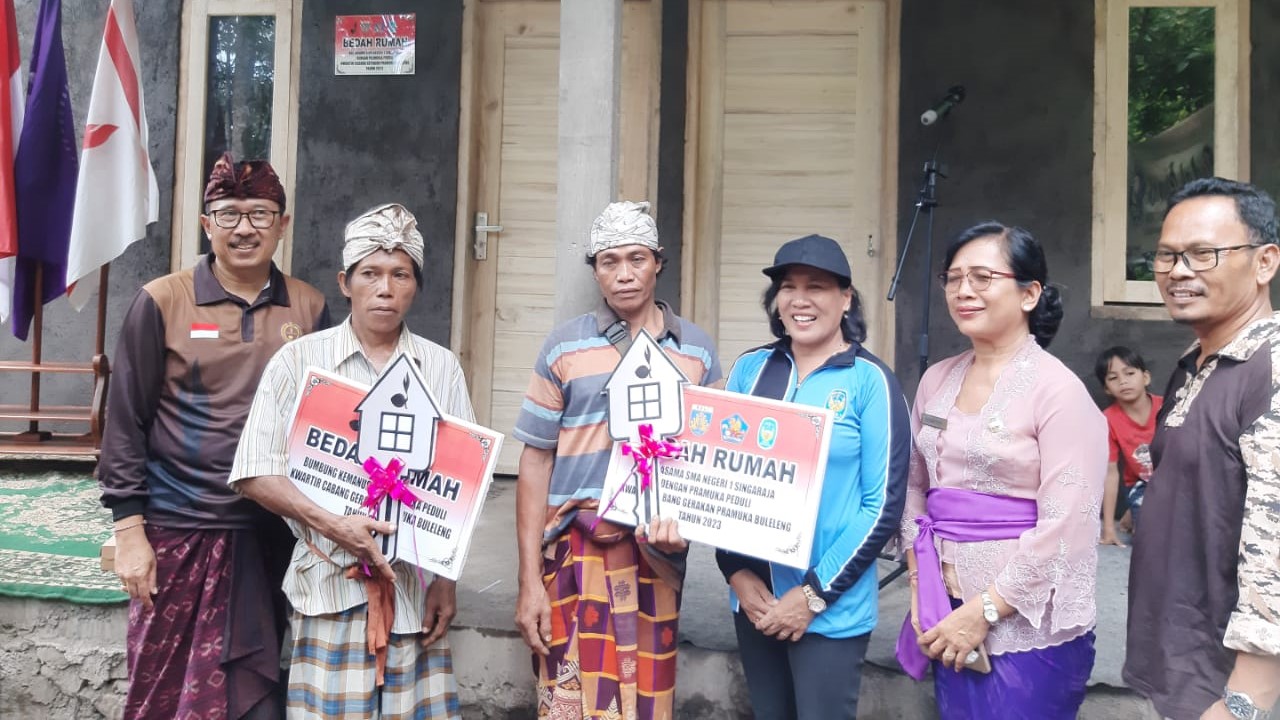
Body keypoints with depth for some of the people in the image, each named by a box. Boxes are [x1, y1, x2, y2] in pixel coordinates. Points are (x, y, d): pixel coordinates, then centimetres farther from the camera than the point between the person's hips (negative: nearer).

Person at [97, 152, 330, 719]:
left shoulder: (309, 308, 3)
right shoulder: (161, 302, -4)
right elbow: (125, 421, -2)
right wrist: (129, 528, -6)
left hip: (271, 533, 2)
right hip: (178, 530, -2)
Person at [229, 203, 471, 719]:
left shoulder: (441, 367, 6)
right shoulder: (299, 361, 0)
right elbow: (255, 473, -3)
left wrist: (447, 577, 0)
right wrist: (332, 525, -16)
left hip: (416, 584, 2)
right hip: (331, 579, -2)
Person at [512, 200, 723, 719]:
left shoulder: (696, 351, 7)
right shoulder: (564, 347, 1)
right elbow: (535, 463, 0)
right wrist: (530, 579, -4)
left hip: (658, 554, 2)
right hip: (578, 551, -1)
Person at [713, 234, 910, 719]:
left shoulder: (870, 381, -9)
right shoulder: (749, 369, 2)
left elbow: (884, 506, -10)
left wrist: (814, 594, -12)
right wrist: (736, 573, -5)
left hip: (832, 610, -4)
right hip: (753, 598, 4)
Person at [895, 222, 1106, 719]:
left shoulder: (1058, 390, -12)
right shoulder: (937, 380, 6)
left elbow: (1065, 527, -17)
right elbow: (913, 485, 11)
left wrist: (984, 610, -16)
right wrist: (919, 583, 1)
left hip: (1029, 627, -5)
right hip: (948, 614, 6)